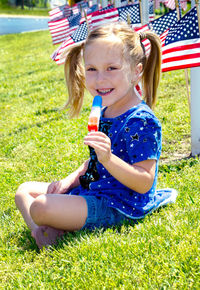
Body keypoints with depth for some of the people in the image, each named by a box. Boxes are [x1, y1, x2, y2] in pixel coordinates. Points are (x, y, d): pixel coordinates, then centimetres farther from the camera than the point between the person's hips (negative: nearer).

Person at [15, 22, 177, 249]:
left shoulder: (140, 121, -21)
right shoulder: (104, 112, 9)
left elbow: (144, 183, -25)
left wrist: (108, 158, -37)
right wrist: (70, 180, 6)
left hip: (117, 208, -10)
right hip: (91, 191, 10)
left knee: (41, 207, -28)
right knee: (24, 190, 14)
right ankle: (39, 230, -9)